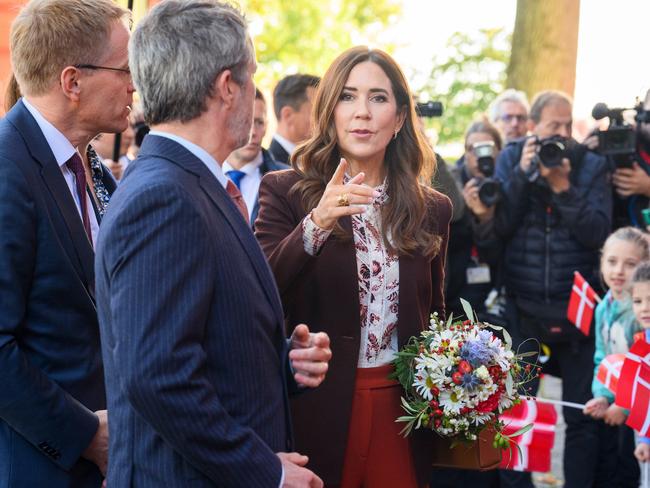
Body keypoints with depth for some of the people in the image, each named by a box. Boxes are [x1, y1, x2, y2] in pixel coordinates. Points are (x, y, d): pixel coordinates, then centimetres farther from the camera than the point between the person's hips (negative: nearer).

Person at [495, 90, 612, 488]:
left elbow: (598, 232, -7)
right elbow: (499, 227, -5)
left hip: (578, 309, 0)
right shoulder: (511, 160, 5)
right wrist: (522, 174, -12)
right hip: (523, 309, 0)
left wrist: (563, 187, -15)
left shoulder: (592, 165, 3)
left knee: (583, 414, 4)